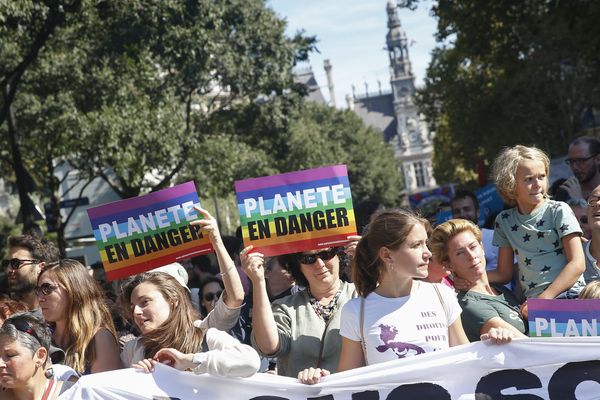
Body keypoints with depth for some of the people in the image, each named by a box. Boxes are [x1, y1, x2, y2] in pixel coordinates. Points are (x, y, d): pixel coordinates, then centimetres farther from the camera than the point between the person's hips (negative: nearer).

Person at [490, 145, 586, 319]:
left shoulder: (559, 211, 1)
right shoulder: (504, 221, 12)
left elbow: (577, 264, -4)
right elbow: (504, 274, 17)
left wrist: (543, 298, -11)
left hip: (569, 293, -3)